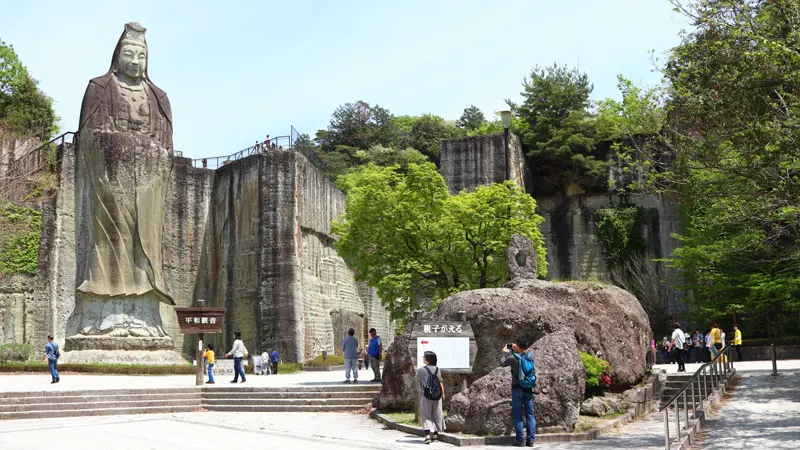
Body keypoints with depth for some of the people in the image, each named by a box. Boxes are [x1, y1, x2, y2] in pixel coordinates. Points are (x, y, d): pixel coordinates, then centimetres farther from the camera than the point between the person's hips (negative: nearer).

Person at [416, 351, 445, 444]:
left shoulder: (421, 370, -9)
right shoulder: (437, 369, 1)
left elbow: (417, 380, 6)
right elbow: (440, 384, 5)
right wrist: (443, 394, 17)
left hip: (425, 396, -3)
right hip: (437, 397, 3)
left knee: (426, 416, 4)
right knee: (436, 415, 16)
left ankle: (427, 435, -12)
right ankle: (435, 435, 21)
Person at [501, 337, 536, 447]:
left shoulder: (512, 358, -12)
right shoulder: (530, 357, 1)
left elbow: (502, 363, 7)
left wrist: (506, 352, 21)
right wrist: (513, 351, 27)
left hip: (517, 389, -4)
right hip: (529, 389, 4)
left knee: (518, 416, 1)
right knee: (530, 415, 7)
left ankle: (520, 440, 0)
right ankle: (530, 440, 6)